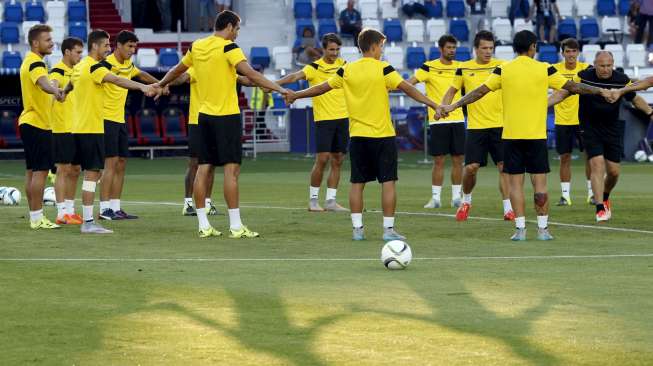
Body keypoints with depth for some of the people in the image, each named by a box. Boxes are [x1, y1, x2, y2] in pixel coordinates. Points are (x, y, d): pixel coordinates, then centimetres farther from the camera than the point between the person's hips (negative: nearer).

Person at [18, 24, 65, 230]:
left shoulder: (29, 61, 16)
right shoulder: (35, 63, -17)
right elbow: (43, 82, -39)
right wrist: (56, 91, -59)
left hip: (29, 122, 11)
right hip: (38, 124, -11)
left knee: (32, 171, 11)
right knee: (41, 170, -11)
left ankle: (34, 217, 15)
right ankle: (37, 219, -12)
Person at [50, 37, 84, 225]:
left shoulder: (74, 71, 15)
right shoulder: (58, 71, -12)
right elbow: (53, 84, -35)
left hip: (75, 129, 9)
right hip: (62, 130, -9)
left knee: (74, 170, 11)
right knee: (63, 169, -6)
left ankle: (70, 210, 19)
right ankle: (62, 213, -4)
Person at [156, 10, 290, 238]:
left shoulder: (197, 47, 8)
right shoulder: (228, 47, -12)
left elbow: (178, 70, 24)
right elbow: (250, 74, -24)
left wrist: (161, 84, 43)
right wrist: (278, 89, -25)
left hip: (205, 115, 7)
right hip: (227, 116, -7)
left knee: (204, 169, 7)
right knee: (231, 169, -6)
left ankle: (203, 226, 9)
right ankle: (235, 227, -8)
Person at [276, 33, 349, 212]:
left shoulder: (344, 65, 8)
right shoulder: (314, 68, -8)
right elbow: (296, 76, -22)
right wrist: (275, 83, -37)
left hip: (343, 118, 5)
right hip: (323, 119, -5)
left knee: (337, 160, 5)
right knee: (322, 159, -10)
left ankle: (330, 201, 10)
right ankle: (313, 199, 1)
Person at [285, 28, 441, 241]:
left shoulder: (347, 71, 3)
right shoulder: (383, 69, -8)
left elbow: (321, 88, 11)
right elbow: (407, 88, -15)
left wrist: (295, 95, 24)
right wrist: (432, 104, -17)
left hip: (357, 136, 4)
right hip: (382, 135, -4)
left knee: (357, 183, 9)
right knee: (388, 182, 0)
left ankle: (357, 228, 7)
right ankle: (388, 229, -3)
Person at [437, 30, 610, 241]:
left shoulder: (503, 70, -1)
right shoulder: (544, 70, -2)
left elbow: (479, 92, -1)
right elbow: (573, 87, 2)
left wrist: (452, 106, 6)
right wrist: (600, 91, 14)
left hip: (511, 136, 1)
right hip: (536, 136, -1)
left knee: (515, 183, 4)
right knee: (539, 183, 4)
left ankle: (520, 229, 0)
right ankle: (542, 229, 3)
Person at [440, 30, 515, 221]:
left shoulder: (501, 66, 0)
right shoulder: (464, 69, 4)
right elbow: (452, 91, 13)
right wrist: (442, 107, -3)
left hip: (499, 125, 0)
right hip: (475, 126, 0)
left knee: (504, 166, -5)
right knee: (471, 167, -3)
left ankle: (508, 208, 2)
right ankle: (466, 201, 22)